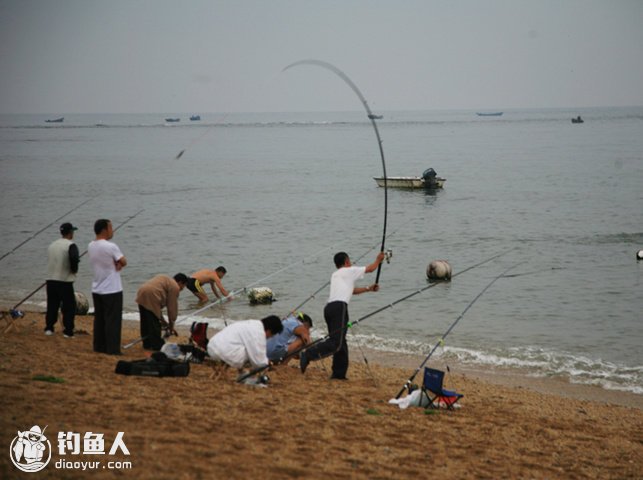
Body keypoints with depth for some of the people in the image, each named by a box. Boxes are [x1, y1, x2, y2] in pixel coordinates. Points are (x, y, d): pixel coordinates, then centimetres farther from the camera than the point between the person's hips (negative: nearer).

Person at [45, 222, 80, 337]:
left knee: (52, 305, 16)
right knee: (69, 306, 2)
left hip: (51, 280, 6)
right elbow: (74, 258, -27)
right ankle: (68, 331, 0)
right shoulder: (70, 245, -11)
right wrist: (74, 270, -9)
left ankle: (49, 328, 18)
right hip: (65, 281, -6)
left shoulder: (52, 245, 11)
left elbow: (50, 261, 14)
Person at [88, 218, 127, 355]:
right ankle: (112, 349, -2)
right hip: (112, 290, -8)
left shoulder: (91, 246, 7)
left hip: (96, 290, 8)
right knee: (113, 320, -2)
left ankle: (99, 346, 18)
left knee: (99, 319, 13)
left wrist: (116, 264, -4)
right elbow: (123, 262, -10)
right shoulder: (110, 247, -19)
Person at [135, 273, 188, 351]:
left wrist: (161, 319, 29)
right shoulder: (174, 287, 0)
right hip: (150, 297, -10)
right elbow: (172, 307, 2)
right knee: (154, 324, -1)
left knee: (145, 322, 18)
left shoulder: (165, 280, 28)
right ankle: (157, 345, 4)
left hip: (141, 295, 10)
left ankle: (147, 344, 26)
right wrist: (171, 325, 12)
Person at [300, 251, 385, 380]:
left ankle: (339, 374, 12)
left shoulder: (335, 275, 29)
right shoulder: (350, 271, 10)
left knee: (340, 341, 13)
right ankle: (308, 355, -28)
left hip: (329, 307, 8)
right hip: (339, 306, -8)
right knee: (336, 342, -15)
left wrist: (368, 288, 45)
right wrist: (378, 260, 40)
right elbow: (370, 269, 22)